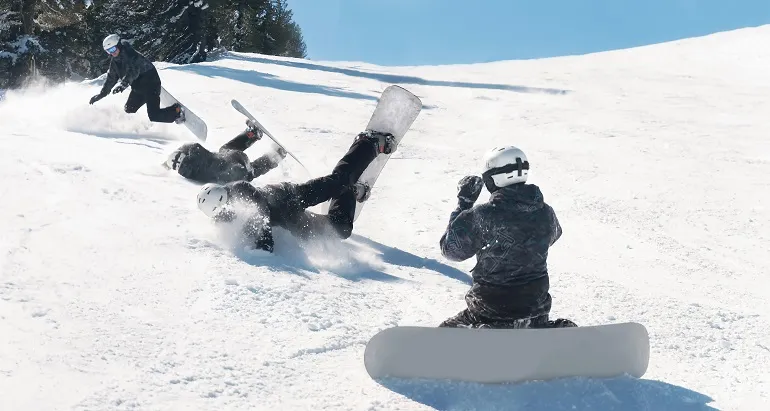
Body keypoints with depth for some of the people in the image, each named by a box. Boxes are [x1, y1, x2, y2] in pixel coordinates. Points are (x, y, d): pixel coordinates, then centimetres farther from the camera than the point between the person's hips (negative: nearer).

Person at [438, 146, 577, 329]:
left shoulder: (484, 216, -21)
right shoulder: (546, 213, -5)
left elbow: (451, 249, -8)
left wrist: (463, 204, -1)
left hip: (491, 312, -5)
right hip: (536, 307, 5)